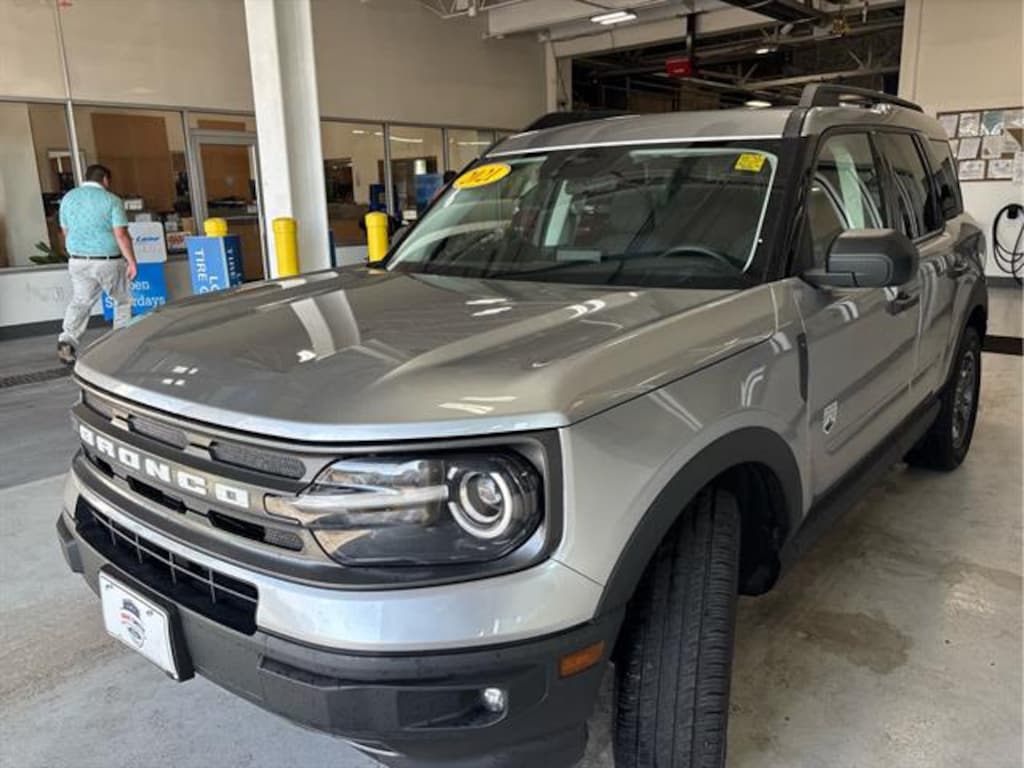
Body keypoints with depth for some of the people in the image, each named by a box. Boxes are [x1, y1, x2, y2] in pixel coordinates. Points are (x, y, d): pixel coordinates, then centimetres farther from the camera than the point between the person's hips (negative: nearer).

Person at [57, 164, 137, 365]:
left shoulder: (68, 198, 7)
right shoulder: (111, 200, -9)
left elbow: (66, 231, 13)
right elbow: (121, 235, -15)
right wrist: (132, 261, -11)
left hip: (78, 261, 5)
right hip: (108, 261, -5)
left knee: (80, 301, 13)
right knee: (123, 301, 13)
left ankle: (67, 339, -6)